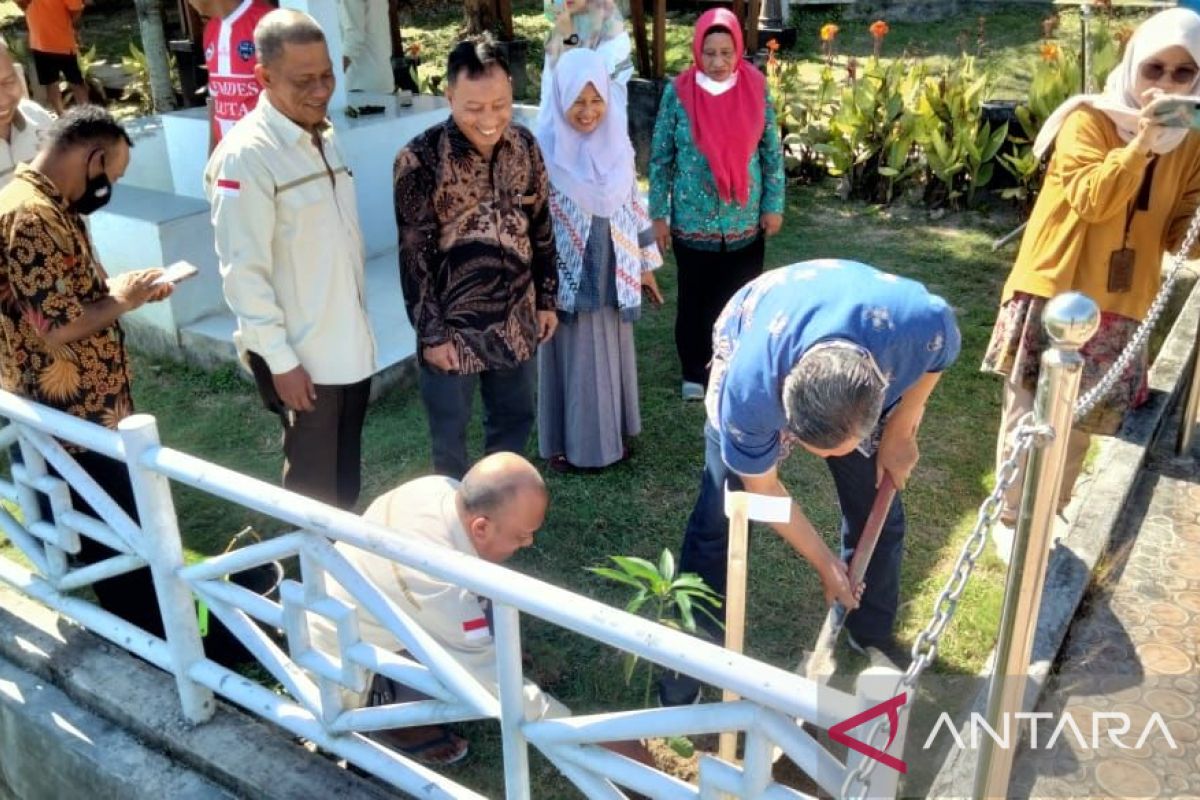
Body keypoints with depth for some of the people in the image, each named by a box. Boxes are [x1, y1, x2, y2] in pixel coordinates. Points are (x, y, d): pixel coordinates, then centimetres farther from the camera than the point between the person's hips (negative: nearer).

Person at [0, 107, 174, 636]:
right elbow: (57, 327, -27)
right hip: (74, 416, -10)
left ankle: (144, 633, 36)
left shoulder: (46, 205, 10)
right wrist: (122, 299, -12)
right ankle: (156, 647, 17)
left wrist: (115, 288, 5)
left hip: (84, 407, 10)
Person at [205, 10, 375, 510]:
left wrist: (358, 322, 15)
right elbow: (243, 271, -18)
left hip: (350, 345, 7)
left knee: (346, 474, 20)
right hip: (301, 354, -7)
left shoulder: (324, 136, 7)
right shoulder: (245, 154, -17)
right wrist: (280, 360, -17)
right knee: (313, 484, 9)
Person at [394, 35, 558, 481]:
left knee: (515, 419, 20)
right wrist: (431, 333, -12)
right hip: (454, 325, -5)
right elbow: (414, 255, -13)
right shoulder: (420, 160, -17)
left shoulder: (525, 146, -1)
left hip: (516, 321, 5)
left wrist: (546, 299, 10)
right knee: (449, 437, 11)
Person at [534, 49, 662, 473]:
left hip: (613, 273, 5)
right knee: (571, 358, 7)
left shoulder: (617, 141, 0)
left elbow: (633, 205, 9)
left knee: (611, 355, 16)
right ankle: (565, 442, 25)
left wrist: (645, 265, 12)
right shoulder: (543, 147, -14)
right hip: (567, 275, -4)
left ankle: (611, 433, 35)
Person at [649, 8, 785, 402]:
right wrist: (659, 214, -4)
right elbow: (660, 157, -2)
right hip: (692, 220, -1)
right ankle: (694, 373, 26)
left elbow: (772, 152, 3)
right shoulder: (678, 92, -7)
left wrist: (774, 205, 1)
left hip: (746, 220, 1)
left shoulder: (756, 89, -3)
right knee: (695, 299, 9)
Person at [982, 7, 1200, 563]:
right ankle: (1011, 520, 21)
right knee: (1030, 417, 3)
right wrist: (1141, 141, -27)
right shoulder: (1089, 120, -7)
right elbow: (1091, 201, -19)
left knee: (1081, 424, 14)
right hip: (1054, 295, -4)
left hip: (1120, 309, 4)